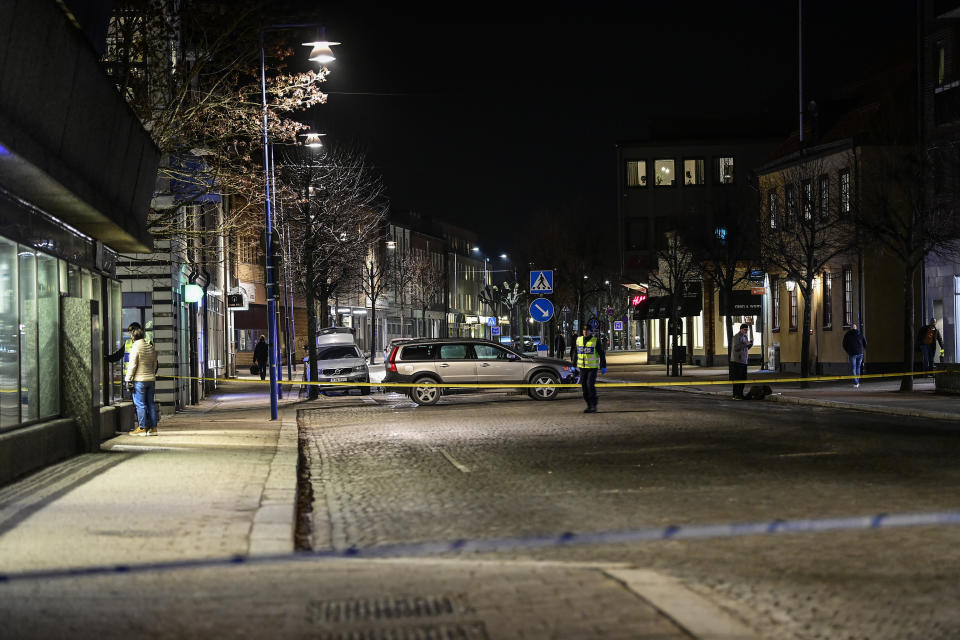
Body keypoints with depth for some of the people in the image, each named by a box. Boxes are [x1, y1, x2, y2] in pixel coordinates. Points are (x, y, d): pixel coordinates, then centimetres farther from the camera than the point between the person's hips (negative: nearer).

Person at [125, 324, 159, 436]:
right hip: (151, 379, 7)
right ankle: (153, 427, 8)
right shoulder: (151, 347, 11)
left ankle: (142, 428, -3)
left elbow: (132, 365, -14)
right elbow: (155, 365, 16)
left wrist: (128, 379, -9)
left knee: (140, 404, -3)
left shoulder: (136, 348, -11)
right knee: (150, 403, 9)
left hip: (139, 380, -7)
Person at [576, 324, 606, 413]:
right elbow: (576, 353, 17)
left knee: (590, 385, -15)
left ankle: (594, 405, -7)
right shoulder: (579, 340, 8)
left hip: (592, 367, -5)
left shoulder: (596, 341, -7)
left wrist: (603, 367, -8)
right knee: (584, 386, 4)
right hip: (582, 367, 5)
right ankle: (589, 406, 14)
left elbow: (602, 354, -4)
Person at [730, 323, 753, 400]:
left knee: (743, 378, 9)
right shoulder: (737, 337, -8)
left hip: (744, 361, 8)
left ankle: (740, 394, 16)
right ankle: (735, 395, -5)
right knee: (737, 378, -7)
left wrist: (751, 342, 5)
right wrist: (745, 344, -21)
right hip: (738, 361, -8)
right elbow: (736, 348, -17)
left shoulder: (745, 336, 16)